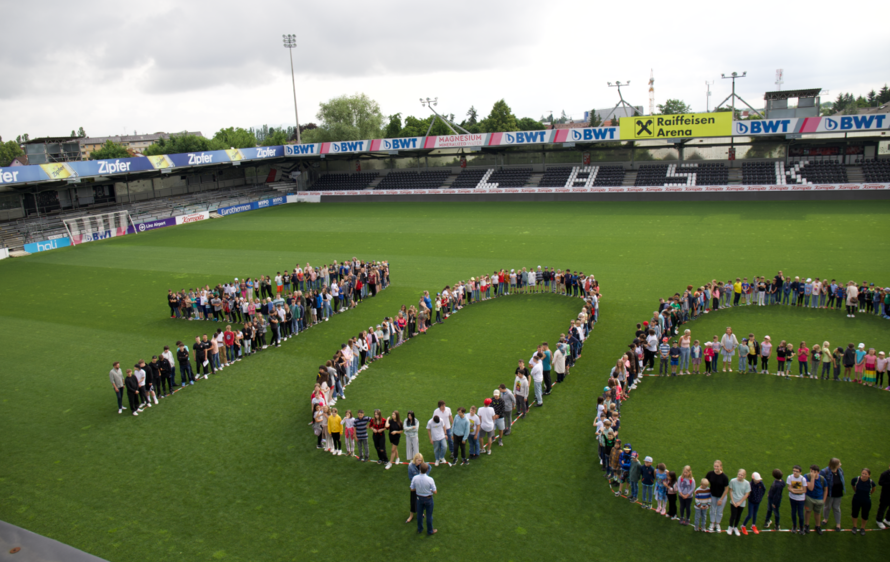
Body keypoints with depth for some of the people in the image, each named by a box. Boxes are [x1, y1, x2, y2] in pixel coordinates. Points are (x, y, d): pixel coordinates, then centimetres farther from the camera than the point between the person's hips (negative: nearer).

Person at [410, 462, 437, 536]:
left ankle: (420, 529, 41)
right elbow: (435, 492, -19)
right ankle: (430, 531, 34)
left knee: (419, 514, 23)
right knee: (429, 515, 16)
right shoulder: (430, 480, -29)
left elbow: (412, 489, -6)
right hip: (428, 498, -3)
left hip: (419, 498, 3)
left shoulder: (415, 478, -21)